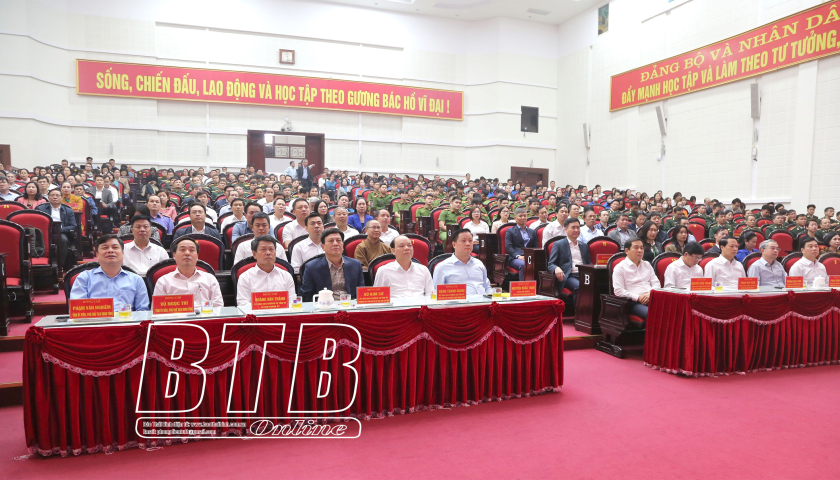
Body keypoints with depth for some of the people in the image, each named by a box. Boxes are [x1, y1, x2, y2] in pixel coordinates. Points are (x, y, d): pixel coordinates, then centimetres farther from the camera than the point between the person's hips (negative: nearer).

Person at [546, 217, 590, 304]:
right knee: (579, 286, -36)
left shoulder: (584, 245, 27)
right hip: (569, 276, -4)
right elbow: (550, 264, 3)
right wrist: (556, 268, -22)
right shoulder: (558, 245, 10)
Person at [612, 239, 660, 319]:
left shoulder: (647, 265, 25)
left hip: (651, 299, 5)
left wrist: (650, 293, -2)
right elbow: (618, 291, -4)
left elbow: (656, 283, 20)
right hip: (633, 303, -5)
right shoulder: (620, 268, 5)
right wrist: (638, 297, -11)